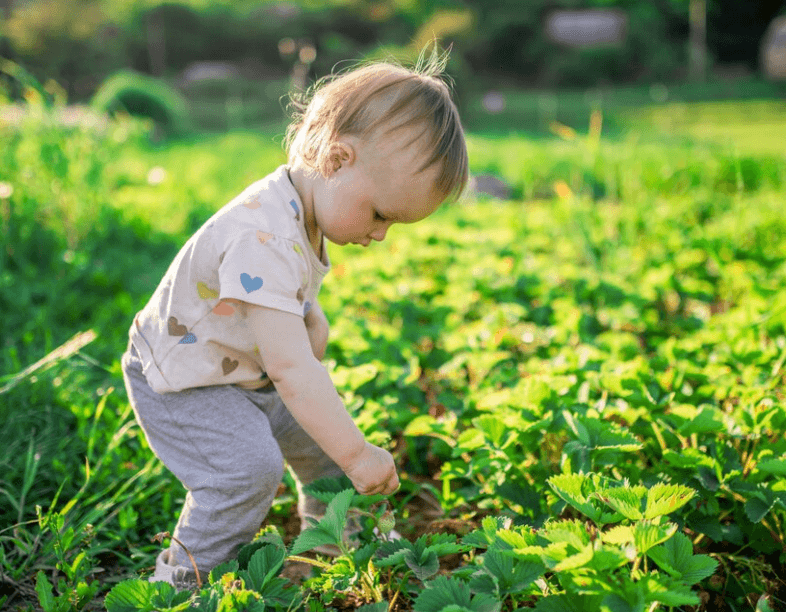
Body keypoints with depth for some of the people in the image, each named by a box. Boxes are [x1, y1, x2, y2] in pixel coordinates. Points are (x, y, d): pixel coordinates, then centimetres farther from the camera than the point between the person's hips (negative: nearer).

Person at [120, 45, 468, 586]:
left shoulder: (305, 209, -7)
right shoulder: (265, 239, -39)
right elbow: (289, 368, -41)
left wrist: (310, 314, -5)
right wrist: (357, 456, -36)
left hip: (247, 373, 9)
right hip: (181, 383, -9)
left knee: (321, 432, 12)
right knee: (251, 467, -26)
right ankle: (181, 579, -5)